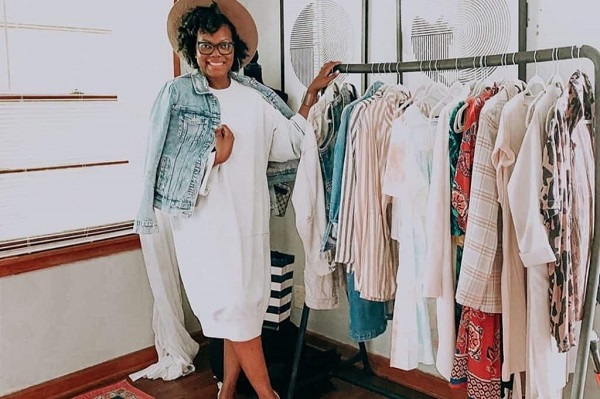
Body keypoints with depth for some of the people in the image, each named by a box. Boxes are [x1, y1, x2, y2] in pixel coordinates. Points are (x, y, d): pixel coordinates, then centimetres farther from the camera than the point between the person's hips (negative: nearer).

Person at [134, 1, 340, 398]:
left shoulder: (254, 96, 7)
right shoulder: (177, 94, -2)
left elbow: (289, 143, 7)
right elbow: (169, 169, -7)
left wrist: (311, 96, 4)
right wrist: (217, 156, -17)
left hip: (250, 220, 4)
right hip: (205, 224, -4)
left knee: (244, 306, 12)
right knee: (234, 308, 0)